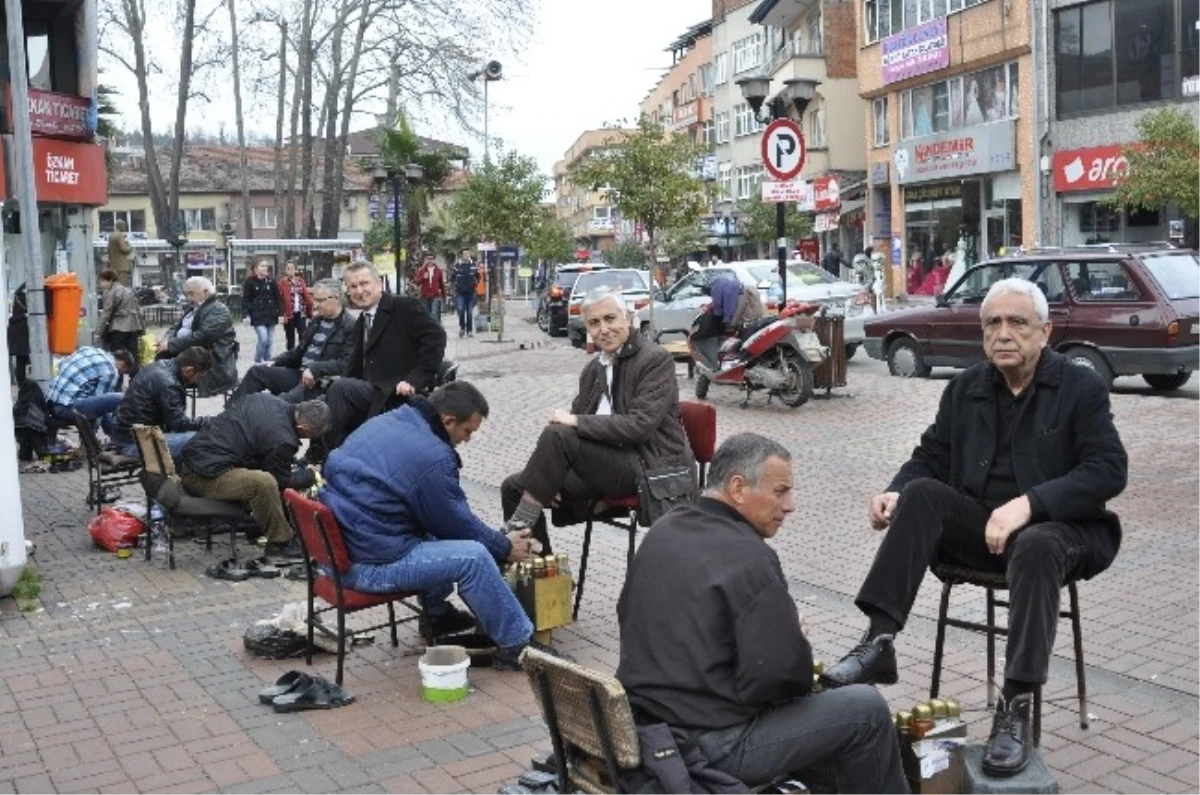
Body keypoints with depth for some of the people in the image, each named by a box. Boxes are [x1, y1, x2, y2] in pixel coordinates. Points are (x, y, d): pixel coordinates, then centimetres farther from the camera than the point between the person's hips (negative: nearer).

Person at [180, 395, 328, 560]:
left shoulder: (267, 400, 4)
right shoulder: (282, 440, -21)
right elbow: (283, 481, -6)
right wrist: (311, 475, 13)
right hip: (205, 476, -10)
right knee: (264, 483, -31)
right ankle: (280, 543, -11)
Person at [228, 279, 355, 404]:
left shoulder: (350, 327, -12)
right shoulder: (317, 320, 17)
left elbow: (345, 363, -22)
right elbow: (300, 350, 25)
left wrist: (314, 369, -30)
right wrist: (275, 362, 12)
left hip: (320, 383, -10)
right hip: (300, 373, 10)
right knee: (256, 371, 2)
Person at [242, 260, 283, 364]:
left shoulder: (271, 282, 7)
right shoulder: (250, 282, -2)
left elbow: (278, 299, 9)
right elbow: (245, 300, -3)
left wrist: (280, 313, 2)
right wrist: (246, 315, -11)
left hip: (271, 316, 4)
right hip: (258, 317, -4)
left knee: (269, 341, 8)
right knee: (263, 339, -15)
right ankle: (257, 361, 1)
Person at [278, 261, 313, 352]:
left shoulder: (301, 281, 10)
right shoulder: (283, 282, -4)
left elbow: (307, 296, 8)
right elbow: (281, 299, -10)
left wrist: (309, 311, 4)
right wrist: (284, 314, -17)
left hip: (301, 313, 3)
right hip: (290, 314, -3)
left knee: (303, 336, -1)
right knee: (290, 337, 7)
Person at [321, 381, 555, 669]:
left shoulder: (386, 420, 8)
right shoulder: (431, 457, -19)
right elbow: (458, 522, -6)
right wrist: (505, 547, 11)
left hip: (338, 544, 10)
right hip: (368, 564, -9)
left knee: (440, 530, 26)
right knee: (473, 556, -12)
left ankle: (437, 613, 34)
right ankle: (516, 645, 0)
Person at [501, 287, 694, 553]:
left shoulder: (656, 360, -10)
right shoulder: (593, 369, 13)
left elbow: (639, 425, -20)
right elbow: (580, 426, 14)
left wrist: (576, 421, -19)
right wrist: (549, 476, -4)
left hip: (649, 467, -8)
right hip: (605, 461, 8)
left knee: (556, 434, -25)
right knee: (514, 487, 0)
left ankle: (518, 529, -15)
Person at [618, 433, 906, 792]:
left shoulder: (662, 530, 3)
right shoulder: (750, 558, -21)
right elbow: (784, 673, -24)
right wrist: (798, 640, 0)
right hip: (712, 748, -8)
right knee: (867, 709, 3)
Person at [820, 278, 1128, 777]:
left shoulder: (1081, 387, -4)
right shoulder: (965, 388, 9)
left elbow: (1109, 470, -15)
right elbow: (929, 458, 7)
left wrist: (1028, 503, -29)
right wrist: (897, 492, -17)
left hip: (1060, 529, -4)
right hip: (982, 526, 4)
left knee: (1035, 548, -38)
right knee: (922, 494, -23)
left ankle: (1016, 707, -36)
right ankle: (878, 642, -31)